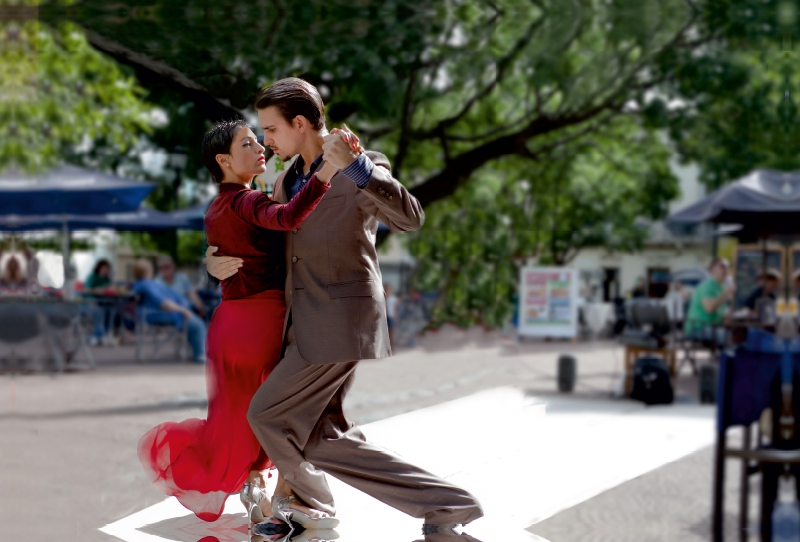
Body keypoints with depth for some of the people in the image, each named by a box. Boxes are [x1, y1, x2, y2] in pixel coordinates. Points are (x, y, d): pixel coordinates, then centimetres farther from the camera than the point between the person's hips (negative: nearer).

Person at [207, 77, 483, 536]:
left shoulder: (363, 168, -8)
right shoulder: (288, 182, 17)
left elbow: (410, 217, -24)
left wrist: (355, 166, -36)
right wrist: (216, 261, 3)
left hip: (340, 322, -9)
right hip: (308, 325, 9)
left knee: (268, 413, 0)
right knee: (320, 437, 9)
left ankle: (311, 498, 28)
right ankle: (445, 507, 9)